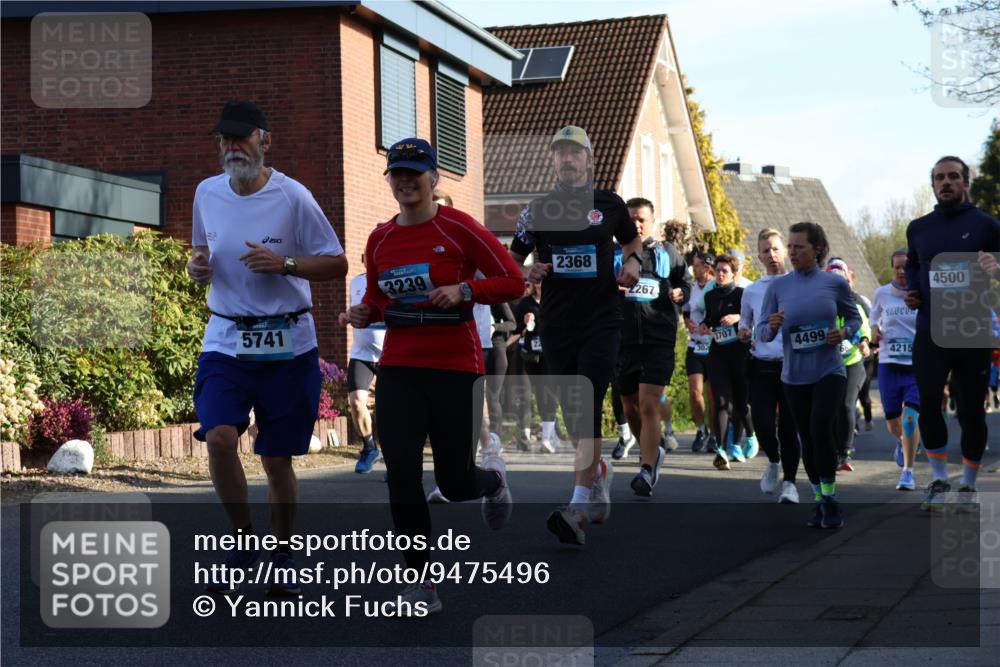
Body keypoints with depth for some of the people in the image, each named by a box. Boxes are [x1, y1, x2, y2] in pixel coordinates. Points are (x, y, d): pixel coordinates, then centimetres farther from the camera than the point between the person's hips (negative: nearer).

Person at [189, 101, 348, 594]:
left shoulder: (292, 197, -7)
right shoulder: (207, 193, 6)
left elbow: (337, 264, -4)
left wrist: (283, 263, -19)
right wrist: (196, 266, -2)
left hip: (287, 345, -2)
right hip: (226, 339, 2)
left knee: (276, 460, 4)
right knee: (219, 437, -18)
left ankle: (282, 556, 24)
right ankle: (243, 543, 2)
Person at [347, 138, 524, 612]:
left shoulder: (458, 228, -7)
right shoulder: (380, 240, 8)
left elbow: (513, 281, -5)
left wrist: (463, 291, -19)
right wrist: (365, 314, 0)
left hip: (455, 368, -4)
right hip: (398, 369, 4)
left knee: (454, 482, 2)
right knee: (402, 477, -8)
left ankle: (492, 479, 40)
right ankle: (422, 583, 3)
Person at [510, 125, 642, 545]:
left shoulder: (609, 205, 5)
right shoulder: (538, 210, 7)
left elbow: (633, 241, 21)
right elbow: (510, 262, 14)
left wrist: (633, 263, -1)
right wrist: (527, 273, -9)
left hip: (601, 320, -3)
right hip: (557, 323, 3)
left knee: (587, 409, -15)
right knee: (571, 413, 8)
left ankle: (579, 508, -20)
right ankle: (600, 470, 37)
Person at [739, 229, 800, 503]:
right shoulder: (751, 291, 11)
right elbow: (744, 324, 22)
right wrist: (743, 333, -1)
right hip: (761, 367, 2)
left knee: (789, 426, -3)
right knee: (763, 426, -6)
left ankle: (789, 481, 12)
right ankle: (773, 461, 26)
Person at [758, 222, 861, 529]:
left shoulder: (835, 283, -2)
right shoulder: (777, 286, 1)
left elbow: (854, 317, 11)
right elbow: (761, 332, 2)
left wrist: (845, 333, -10)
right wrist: (771, 327, -21)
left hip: (829, 370, -3)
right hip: (794, 374, 3)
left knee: (821, 428, -20)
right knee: (807, 439, 8)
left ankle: (829, 496, -4)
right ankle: (819, 501, 23)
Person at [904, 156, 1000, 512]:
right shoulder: (918, 228, 10)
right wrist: (911, 291, 9)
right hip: (929, 331, 2)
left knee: (971, 410, 3)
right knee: (928, 402, -12)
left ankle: (968, 486, 17)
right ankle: (939, 480, 2)